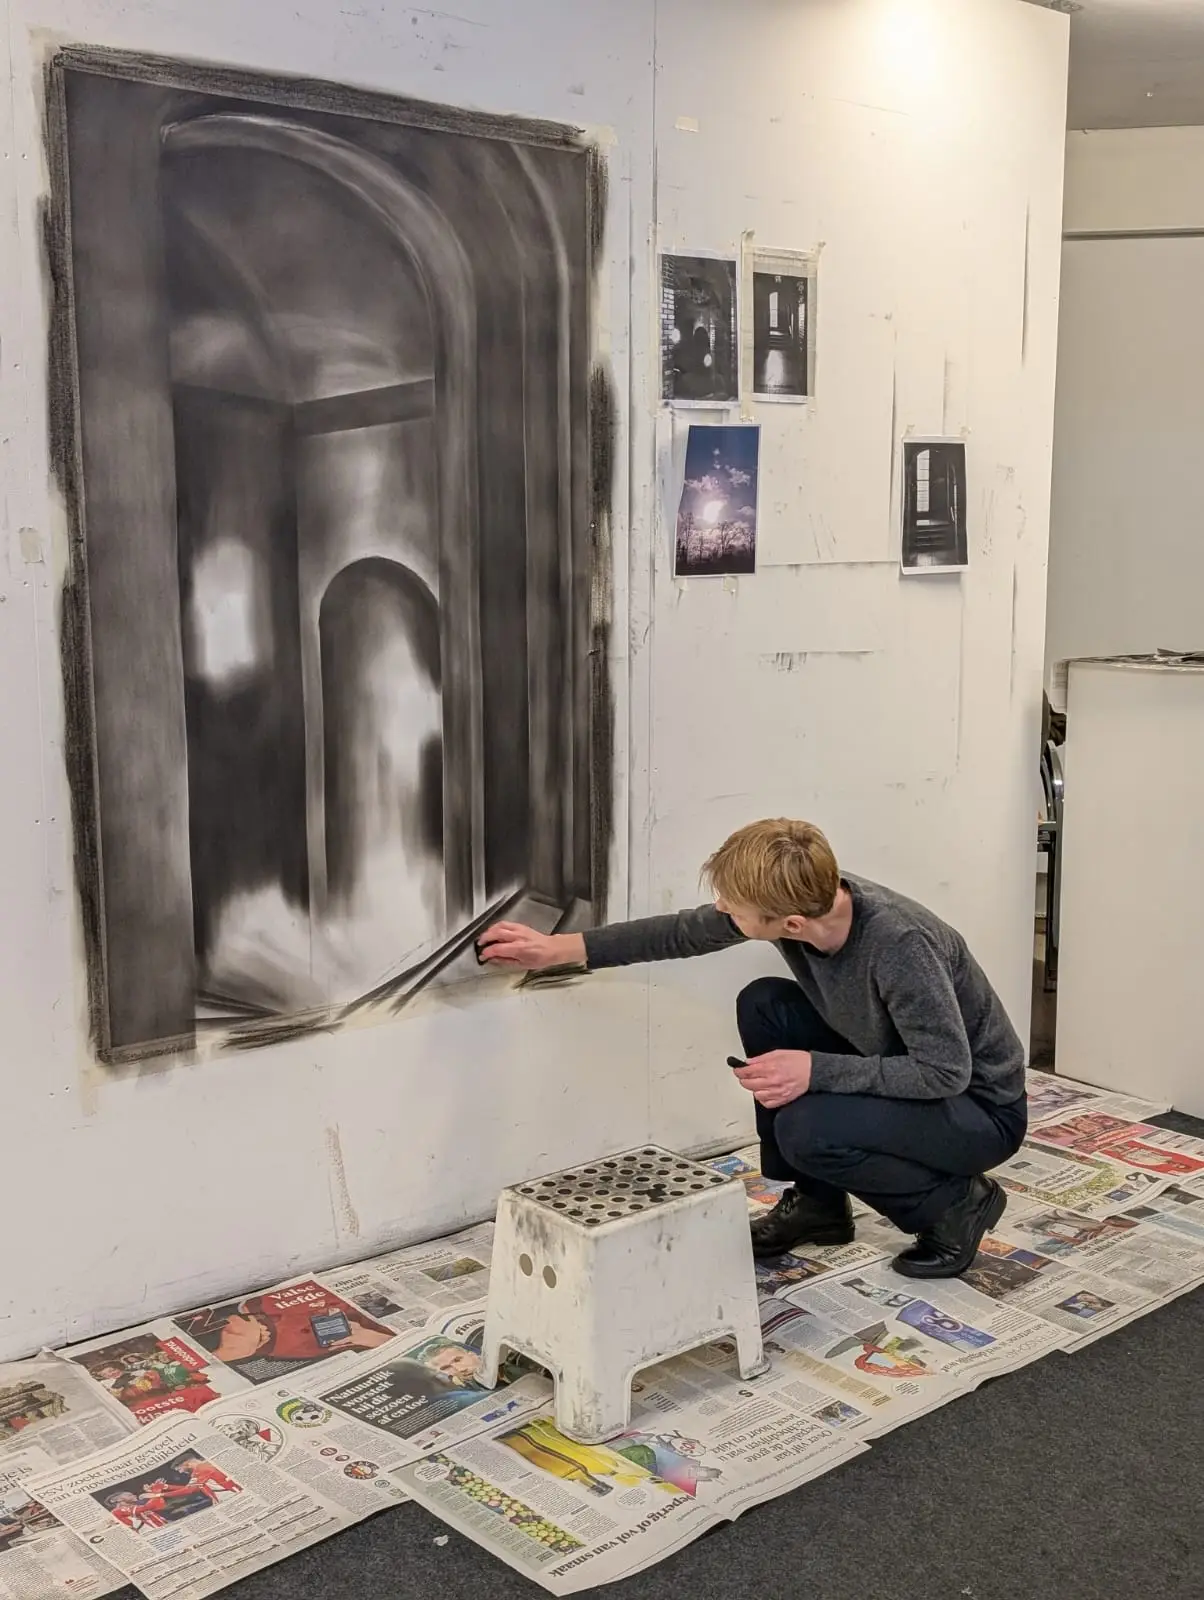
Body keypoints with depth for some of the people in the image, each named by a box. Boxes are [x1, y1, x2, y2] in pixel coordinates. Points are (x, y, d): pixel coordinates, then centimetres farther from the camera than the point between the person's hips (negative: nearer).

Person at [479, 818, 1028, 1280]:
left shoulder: (899, 946, -35)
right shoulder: (797, 901, -14)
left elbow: (948, 1070, -30)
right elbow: (684, 933, -1)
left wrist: (815, 1070, -30)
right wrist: (558, 949, -1)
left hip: (982, 1107, -7)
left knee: (807, 1128, -29)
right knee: (762, 1005, -6)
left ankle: (957, 1203, -2)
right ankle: (816, 1201, 7)